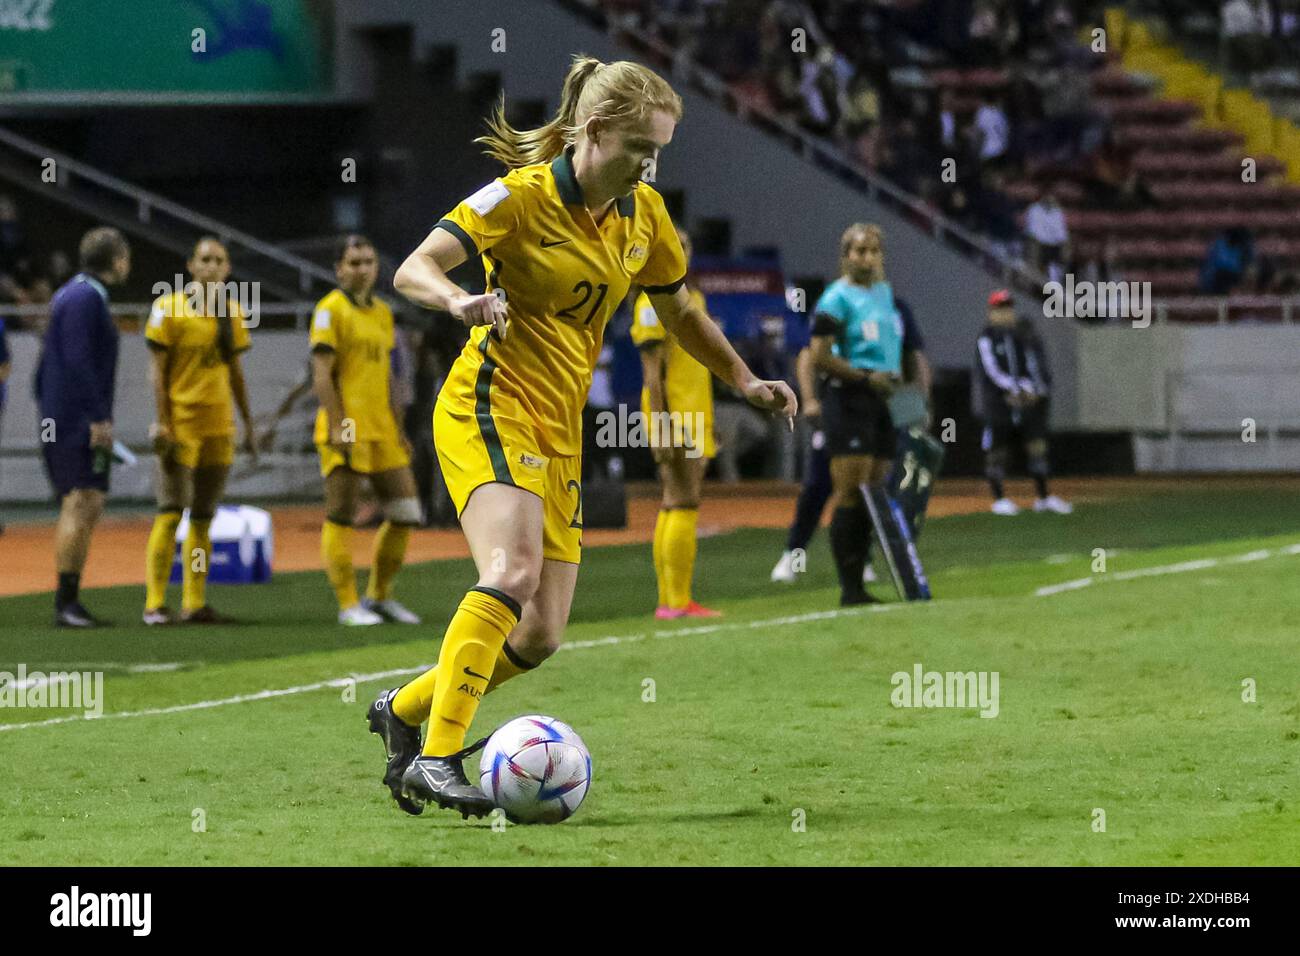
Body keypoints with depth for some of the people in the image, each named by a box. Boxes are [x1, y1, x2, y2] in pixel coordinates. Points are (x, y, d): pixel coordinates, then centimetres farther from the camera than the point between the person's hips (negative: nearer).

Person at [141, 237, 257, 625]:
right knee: (171, 513, -11)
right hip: (181, 424, -6)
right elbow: (157, 370, -7)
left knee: (203, 518, 7)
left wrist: (248, 425, 16)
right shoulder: (169, 307, -6)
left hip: (219, 425, 6)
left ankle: (195, 603, 11)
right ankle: (154, 604, -10)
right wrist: (161, 423, -14)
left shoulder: (232, 312, 11)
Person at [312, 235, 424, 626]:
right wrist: (338, 425, -19)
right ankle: (348, 605, 0)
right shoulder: (330, 310, -6)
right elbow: (321, 374, -12)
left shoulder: (382, 311, 17)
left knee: (406, 514, 5)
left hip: (381, 431, 8)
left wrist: (397, 429, 19)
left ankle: (380, 596, 17)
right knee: (340, 518, -4)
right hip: (346, 432, -8)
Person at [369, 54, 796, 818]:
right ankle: (436, 758, -33)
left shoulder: (644, 213, 8)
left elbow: (680, 310, 24)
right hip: (491, 405, -7)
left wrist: (744, 379, 13)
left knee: (540, 636, 3)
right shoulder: (523, 196, -11)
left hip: (559, 431, 7)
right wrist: (460, 300, -39)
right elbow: (413, 269, -18)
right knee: (514, 570, -31)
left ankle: (403, 710, 24)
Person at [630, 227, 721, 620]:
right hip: (673, 417, -9)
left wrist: (710, 421, 23)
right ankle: (677, 600, -13)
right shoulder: (654, 302, -9)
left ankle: (669, 601, 11)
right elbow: (652, 370, -15)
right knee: (684, 503, -12)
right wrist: (663, 425, -20)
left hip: (695, 418, 9)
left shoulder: (694, 297, 18)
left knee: (675, 506, 9)